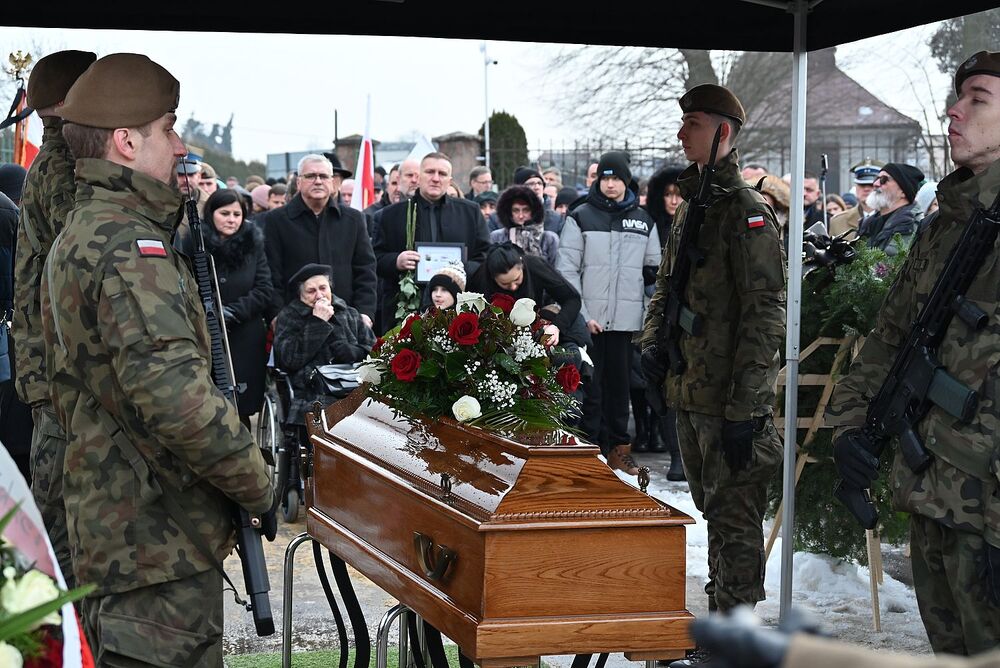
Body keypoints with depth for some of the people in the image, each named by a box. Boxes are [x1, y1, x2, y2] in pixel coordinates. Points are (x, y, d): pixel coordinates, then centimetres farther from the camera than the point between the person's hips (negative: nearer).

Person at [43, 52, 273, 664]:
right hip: (160, 538, -10)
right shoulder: (130, 244, -18)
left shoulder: (77, 235, 15)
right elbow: (176, 394, -29)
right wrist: (258, 486, -17)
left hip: (108, 518, 10)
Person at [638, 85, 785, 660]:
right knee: (715, 511, 19)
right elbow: (666, 285, 26)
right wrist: (653, 341, 6)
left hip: (731, 399, -9)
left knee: (735, 520, -3)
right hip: (690, 395, 9)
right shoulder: (689, 208, 14)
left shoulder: (746, 209, -13)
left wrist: (744, 408, -21)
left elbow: (765, 312, -18)